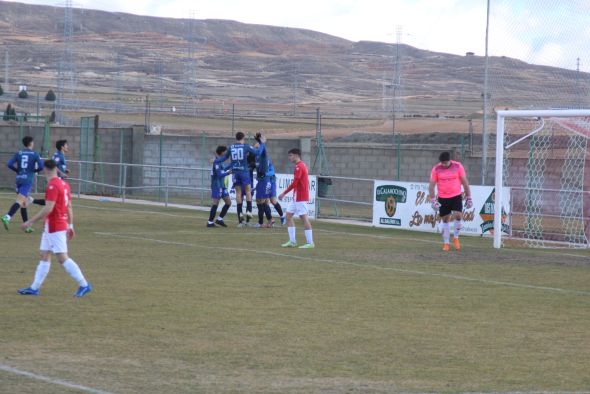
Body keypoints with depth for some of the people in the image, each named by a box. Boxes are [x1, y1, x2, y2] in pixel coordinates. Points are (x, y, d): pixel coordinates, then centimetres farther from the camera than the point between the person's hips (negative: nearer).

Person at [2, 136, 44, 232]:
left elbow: (9, 164, 1)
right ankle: (7, 217, -37)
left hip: (19, 179, 5)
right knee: (20, 201, -16)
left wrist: (18, 170, 15)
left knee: (25, 203, 14)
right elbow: (41, 166, -10)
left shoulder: (19, 153, 8)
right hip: (28, 180, -5)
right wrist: (35, 170, 10)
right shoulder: (35, 154, -2)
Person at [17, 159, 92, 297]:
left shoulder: (52, 186, -18)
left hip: (54, 227, -9)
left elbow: (48, 209, -24)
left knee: (63, 258, -7)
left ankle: (84, 285, -6)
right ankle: (34, 288, 13)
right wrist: (70, 225, 20)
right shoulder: (64, 184, 9)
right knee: (44, 256, 11)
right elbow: (69, 207, 14)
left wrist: (30, 222, -20)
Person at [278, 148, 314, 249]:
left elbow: (294, 183, -20)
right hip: (296, 197, 10)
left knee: (304, 217, -8)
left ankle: (310, 243, -7)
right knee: (288, 215, 11)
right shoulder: (302, 166, 16)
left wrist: (284, 193, -17)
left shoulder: (299, 167, -15)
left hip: (300, 198, -10)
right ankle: (292, 241, 11)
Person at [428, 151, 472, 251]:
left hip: (456, 196, -1)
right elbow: (431, 185, -3)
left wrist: (468, 197, 4)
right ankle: (446, 243, 13)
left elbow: (465, 182, 3)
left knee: (458, 215, -18)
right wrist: (433, 200, -12)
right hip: (442, 198, 1)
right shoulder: (436, 169, -6)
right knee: (445, 220, 4)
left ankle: (456, 238, 3)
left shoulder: (458, 166, -5)